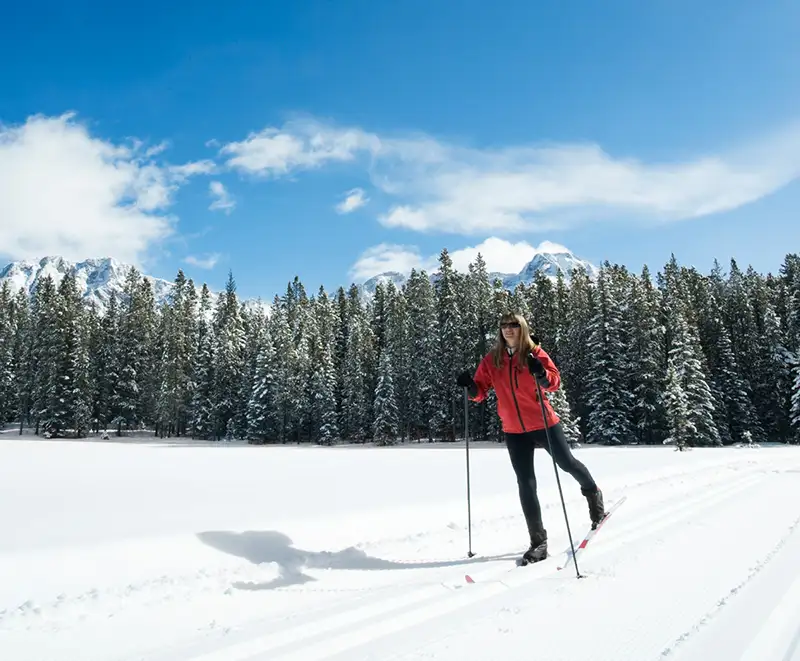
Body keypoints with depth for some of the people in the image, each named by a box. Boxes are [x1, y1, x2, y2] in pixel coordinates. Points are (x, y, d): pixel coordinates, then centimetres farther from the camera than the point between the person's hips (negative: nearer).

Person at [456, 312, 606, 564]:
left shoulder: (535, 353, -7)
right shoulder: (491, 360, 0)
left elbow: (555, 382, -12)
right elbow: (480, 392, 0)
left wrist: (541, 374, -33)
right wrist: (470, 386, -22)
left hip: (544, 424, -2)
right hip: (514, 431, 2)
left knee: (566, 463, 15)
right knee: (526, 484, 3)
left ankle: (593, 494, 48)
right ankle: (538, 542, 13)